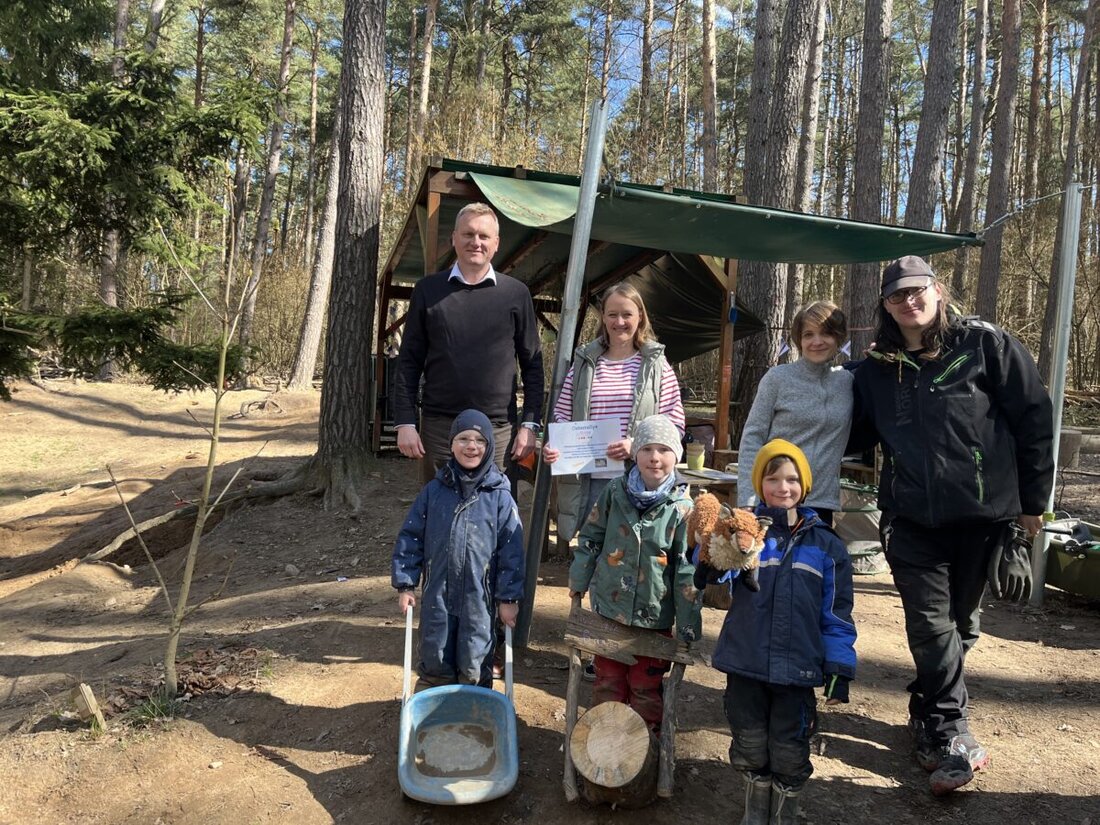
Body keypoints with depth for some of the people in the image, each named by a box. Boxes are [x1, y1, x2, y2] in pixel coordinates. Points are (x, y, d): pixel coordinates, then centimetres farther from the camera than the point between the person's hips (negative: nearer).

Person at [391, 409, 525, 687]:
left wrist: (509, 597, -3)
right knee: (434, 661, 12)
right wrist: (405, 584, 2)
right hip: (437, 594, 2)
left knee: (475, 667, 7)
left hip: (479, 598, -1)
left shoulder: (500, 497, -5)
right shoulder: (434, 491, 0)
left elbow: (511, 550, -4)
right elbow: (410, 538, 4)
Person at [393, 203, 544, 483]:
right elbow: (409, 362, 6)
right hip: (438, 426, 1)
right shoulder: (428, 290, 6)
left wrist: (530, 424, -1)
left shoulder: (516, 293, 5)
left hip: (497, 428, 0)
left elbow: (532, 364, 6)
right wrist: (405, 422, -2)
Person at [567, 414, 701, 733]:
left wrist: (688, 626, -8)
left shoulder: (683, 508, -12)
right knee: (608, 683, 18)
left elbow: (687, 571, -9)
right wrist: (578, 582, 9)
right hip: (609, 608, 2)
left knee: (646, 687, 12)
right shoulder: (615, 492, -5)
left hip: (655, 616, -2)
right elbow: (590, 539, 5)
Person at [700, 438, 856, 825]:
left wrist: (839, 668, 2)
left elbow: (836, 613, 4)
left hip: (797, 667, 0)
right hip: (746, 664, 0)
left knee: (789, 752, 12)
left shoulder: (826, 544, 2)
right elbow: (715, 573, -19)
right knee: (750, 747, 15)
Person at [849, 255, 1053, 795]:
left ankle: (928, 718, 30)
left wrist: (1033, 500, 0)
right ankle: (951, 731, 8)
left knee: (958, 624, 12)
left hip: (982, 514, -1)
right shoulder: (877, 370, 6)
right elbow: (858, 434, 17)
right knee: (931, 624, -5)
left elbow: (1034, 420, -1)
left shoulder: (985, 345, -3)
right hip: (912, 519, 1)